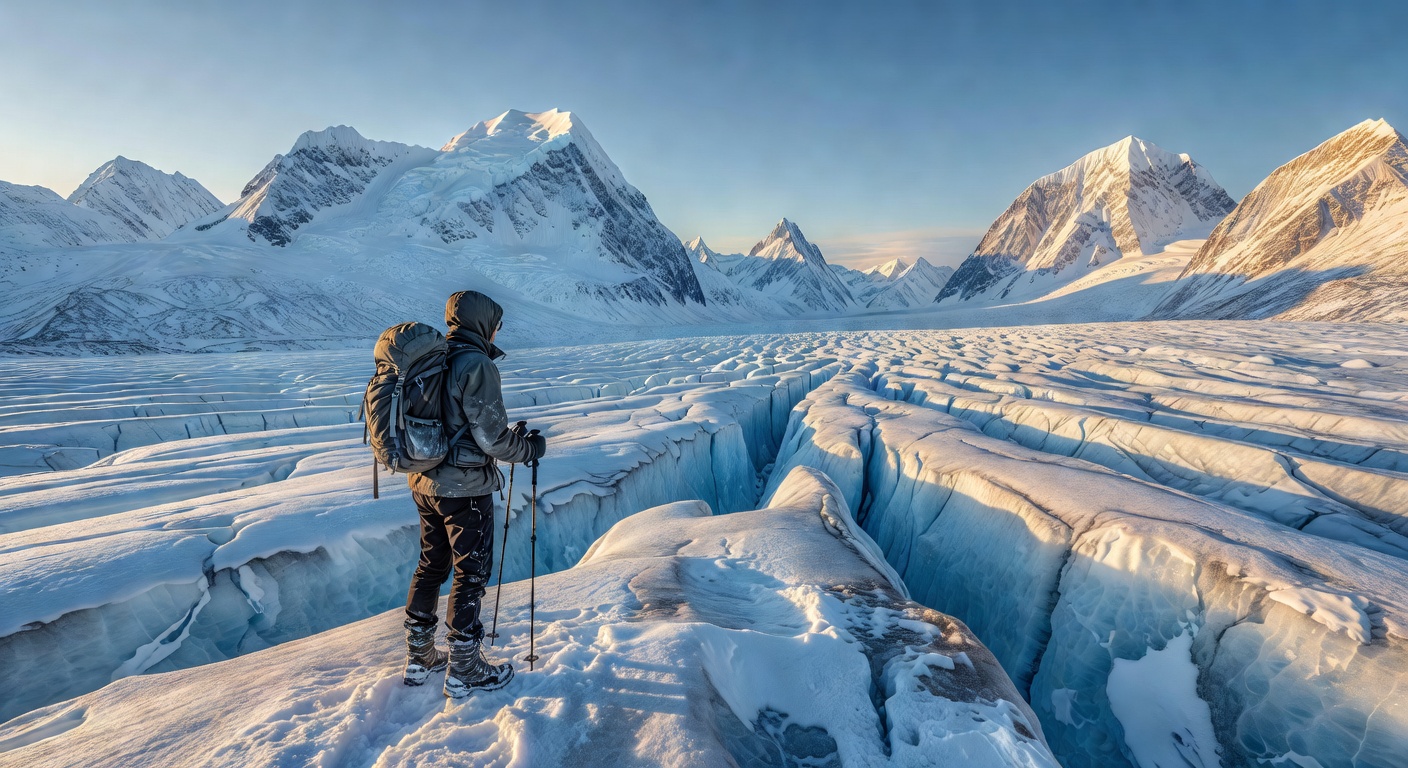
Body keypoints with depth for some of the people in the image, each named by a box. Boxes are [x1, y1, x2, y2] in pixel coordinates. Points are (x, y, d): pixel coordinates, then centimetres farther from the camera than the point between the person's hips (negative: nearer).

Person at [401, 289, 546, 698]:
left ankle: (419, 658, 34)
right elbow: (492, 435, -21)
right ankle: (464, 671, 18)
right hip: (465, 487, -8)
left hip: (425, 482, 8)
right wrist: (530, 447, -4)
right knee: (471, 573, 6)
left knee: (431, 565, 20)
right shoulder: (476, 365, -19)